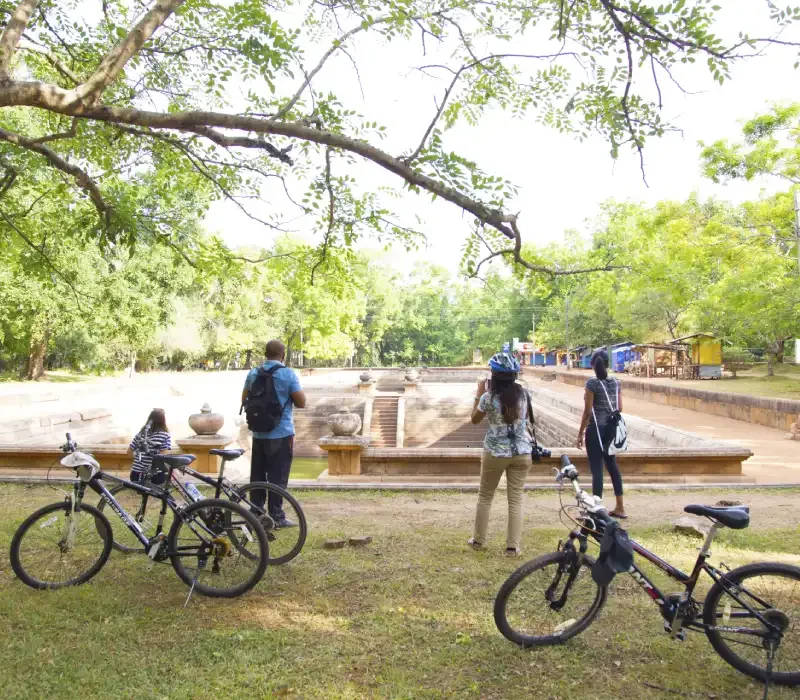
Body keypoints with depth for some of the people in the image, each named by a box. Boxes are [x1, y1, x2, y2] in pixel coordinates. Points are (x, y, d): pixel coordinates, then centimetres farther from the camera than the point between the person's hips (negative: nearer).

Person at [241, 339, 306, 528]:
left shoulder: (253, 373, 4)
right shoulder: (288, 374, -11)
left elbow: (244, 400, 12)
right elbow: (301, 402, -10)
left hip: (259, 433, 5)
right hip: (281, 434, -5)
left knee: (257, 475, 12)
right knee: (278, 477, 0)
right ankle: (276, 517, 4)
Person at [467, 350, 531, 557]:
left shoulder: (489, 397, -13)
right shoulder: (522, 394, -2)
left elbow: (475, 419, 4)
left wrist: (479, 394, 9)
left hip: (496, 452, -2)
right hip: (521, 452, 3)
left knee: (485, 496, 14)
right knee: (516, 499, 8)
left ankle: (478, 540, 25)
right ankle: (513, 546, 10)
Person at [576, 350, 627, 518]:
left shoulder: (592, 383, -13)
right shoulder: (616, 382, 4)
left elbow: (588, 411, -13)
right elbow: (619, 408, 8)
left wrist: (580, 434, -7)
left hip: (596, 429, -6)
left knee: (596, 468, -1)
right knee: (612, 465, 17)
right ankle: (620, 507, 23)